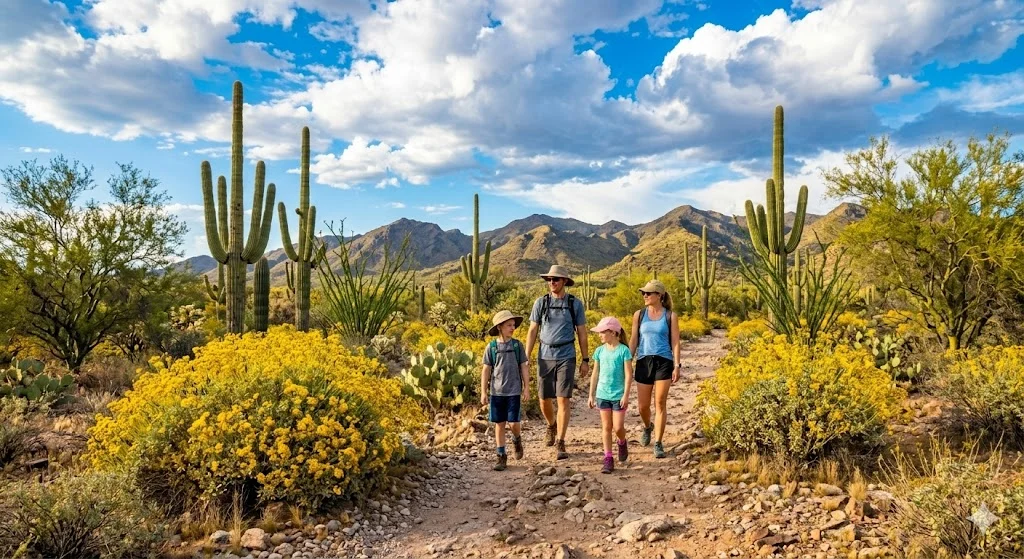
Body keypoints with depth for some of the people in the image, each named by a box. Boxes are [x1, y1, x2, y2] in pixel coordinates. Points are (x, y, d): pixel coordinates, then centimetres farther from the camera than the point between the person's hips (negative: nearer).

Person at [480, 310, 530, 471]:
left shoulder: (517, 345, 1)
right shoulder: (491, 347, -1)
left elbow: (524, 367, 5)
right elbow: (486, 370, 2)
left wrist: (526, 388, 1)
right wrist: (483, 392, 0)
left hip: (514, 391, 0)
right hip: (496, 392, 0)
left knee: (513, 423, -4)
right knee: (499, 424, 6)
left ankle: (517, 440, 30)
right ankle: (502, 456, 17)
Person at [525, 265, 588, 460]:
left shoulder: (575, 304, 2)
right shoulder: (540, 302, 4)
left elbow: (582, 333, 7)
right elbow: (532, 331, 6)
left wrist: (586, 360, 5)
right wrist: (526, 357, 0)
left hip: (566, 358, -2)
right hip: (544, 357, 2)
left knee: (563, 400, -7)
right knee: (544, 400, 9)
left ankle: (560, 444, 0)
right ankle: (552, 425, 41)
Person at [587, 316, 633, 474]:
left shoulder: (623, 350, -9)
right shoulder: (599, 351, 4)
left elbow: (628, 374, -9)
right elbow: (595, 374, 9)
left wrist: (626, 394, -13)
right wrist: (591, 395, 9)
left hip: (618, 395, -3)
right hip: (603, 394, 4)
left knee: (618, 427, -2)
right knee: (606, 427, 6)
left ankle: (622, 443, 32)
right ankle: (608, 459, 11)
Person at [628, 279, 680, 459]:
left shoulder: (670, 316, 0)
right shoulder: (639, 314, 6)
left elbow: (675, 342, 1)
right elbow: (633, 341, 8)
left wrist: (677, 366, -6)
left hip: (664, 362, -2)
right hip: (643, 362, 2)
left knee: (660, 404, -3)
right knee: (642, 405, 6)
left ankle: (658, 444, 7)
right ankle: (648, 427, 39)